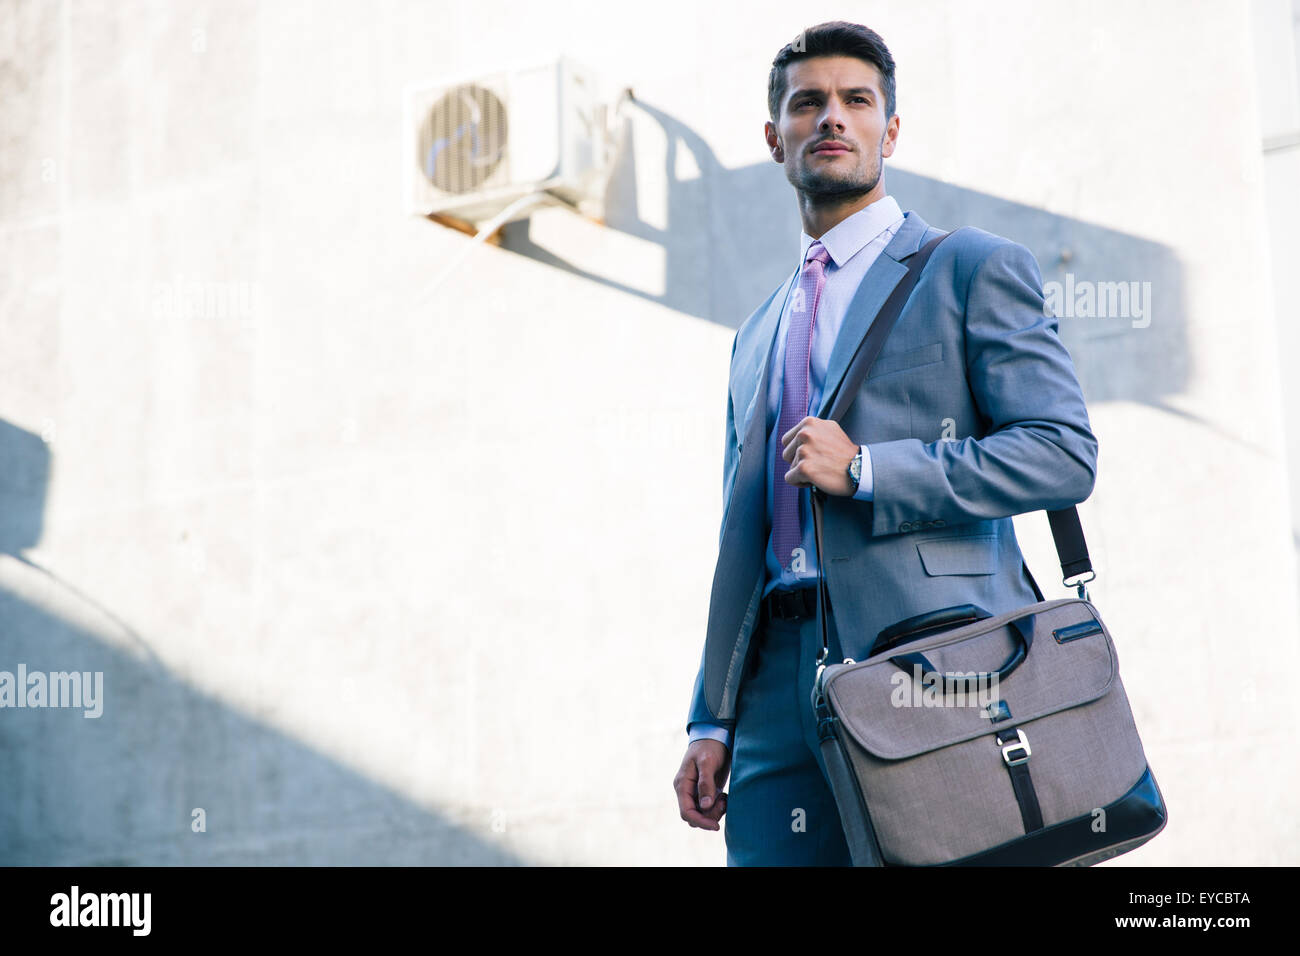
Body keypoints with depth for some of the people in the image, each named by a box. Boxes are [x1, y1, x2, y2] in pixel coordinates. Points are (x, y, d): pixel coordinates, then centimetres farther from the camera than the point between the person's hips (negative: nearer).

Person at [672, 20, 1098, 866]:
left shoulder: (974, 269, 6)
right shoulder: (759, 335, 24)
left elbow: (1064, 454, -6)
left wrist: (865, 471, -11)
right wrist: (712, 722, 14)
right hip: (784, 694, 5)